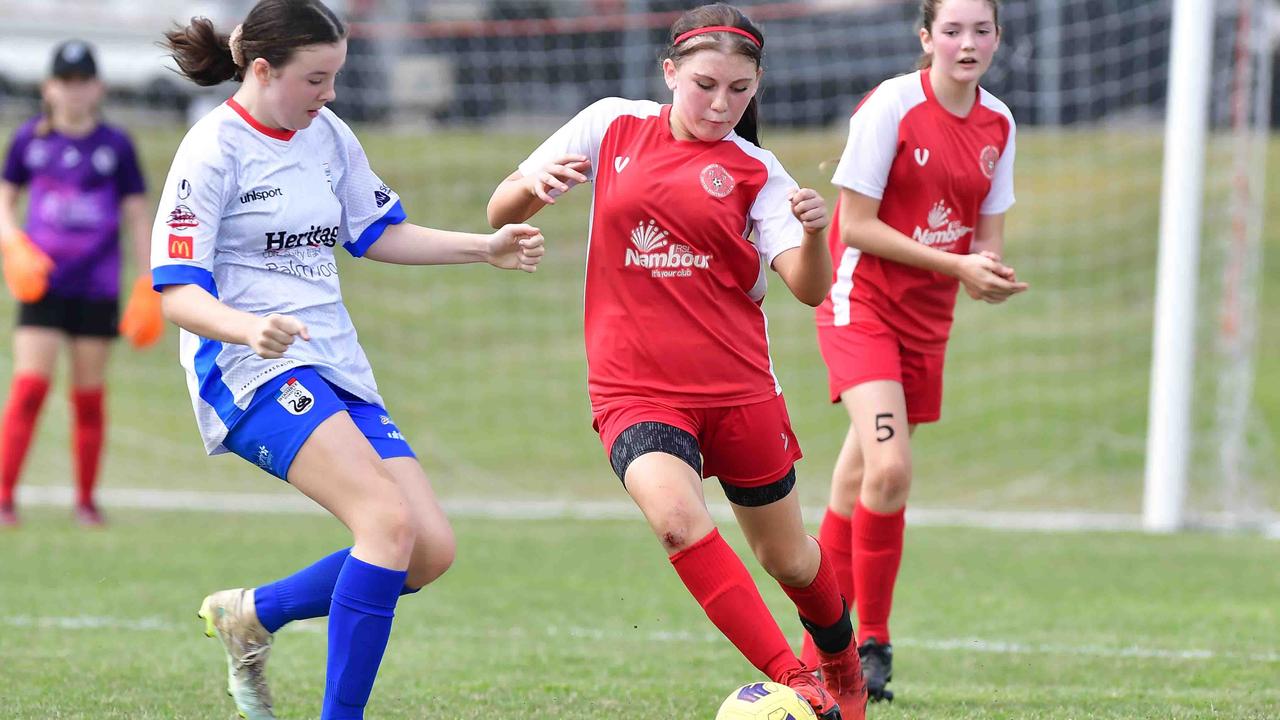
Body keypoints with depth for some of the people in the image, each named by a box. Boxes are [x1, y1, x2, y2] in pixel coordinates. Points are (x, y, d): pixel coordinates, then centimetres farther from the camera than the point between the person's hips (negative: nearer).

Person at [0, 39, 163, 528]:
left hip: (97, 289, 0)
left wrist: (147, 287, 1)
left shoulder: (116, 146, 1)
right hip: (42, 284, 0)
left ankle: (86, 501, 17)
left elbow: (137, 216, 5)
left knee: (89, 396, 5)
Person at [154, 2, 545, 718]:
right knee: (389, 520, -27)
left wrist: (487, 248, 17)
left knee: (431, 550, -2)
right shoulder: (214, 149, -10)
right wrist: (248, 328, -34)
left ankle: (251, 613, 16)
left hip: (338, 369, 8)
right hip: (253, 368, -8)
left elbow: (377, 232, 26)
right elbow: (176, 291, -15)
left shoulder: (327, 133, 12)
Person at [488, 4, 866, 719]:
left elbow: (809, 288, -11)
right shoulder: (613, 126, 2)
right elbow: (502, 212, 7)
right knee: (677, 515, -30)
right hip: (634, 388, -1)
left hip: (738, 389, 1)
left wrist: (815, 232, -33)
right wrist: (533, 184, -16)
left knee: (789, 559, 13)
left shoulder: (754, 171, 0)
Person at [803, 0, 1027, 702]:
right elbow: (855, 227, -14)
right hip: (861, 303, -6)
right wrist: (955, 264, -18)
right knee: (890, 468, -21)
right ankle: (871, 642, -8)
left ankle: (820, 647, 19)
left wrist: (991, 274, -12)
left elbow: (988, 236, 12)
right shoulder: (891, 106, -14)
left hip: (928, 316, 6)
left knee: (858, 483, 9)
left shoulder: (997, 124, 4)